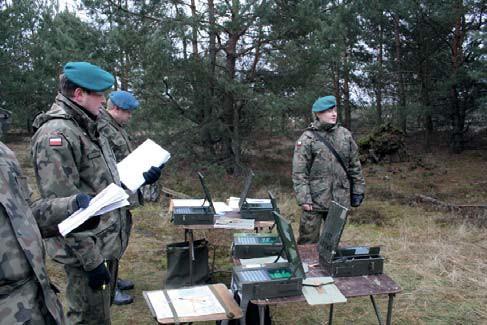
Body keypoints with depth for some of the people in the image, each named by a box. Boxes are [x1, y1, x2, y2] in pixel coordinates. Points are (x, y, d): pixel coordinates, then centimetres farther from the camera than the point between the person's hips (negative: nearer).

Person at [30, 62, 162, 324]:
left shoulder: (88, 128, 12)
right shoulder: (56, 135, -20)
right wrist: (91, 259, -22)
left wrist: (141, 179, 9)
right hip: (89, 252, -9)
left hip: (108, 243, 10)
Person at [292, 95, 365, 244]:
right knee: (309, 241, 2)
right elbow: (299, 172, -9)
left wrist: (358, 190, 10)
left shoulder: (345, 135, 6)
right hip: (315, 200, -4)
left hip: (340, 199, 4)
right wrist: (304, 198, -14)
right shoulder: (307, 139, -7)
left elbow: (354, 165, 12)